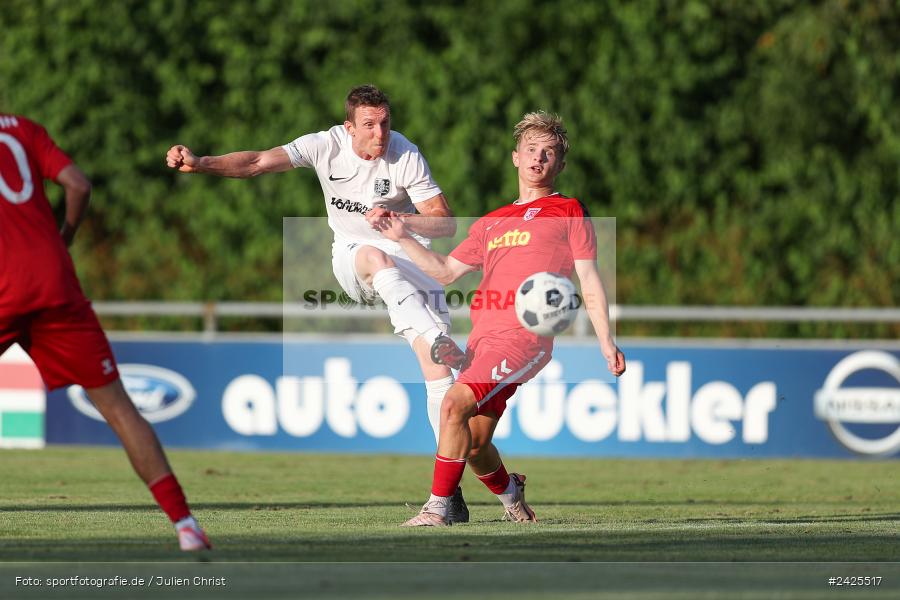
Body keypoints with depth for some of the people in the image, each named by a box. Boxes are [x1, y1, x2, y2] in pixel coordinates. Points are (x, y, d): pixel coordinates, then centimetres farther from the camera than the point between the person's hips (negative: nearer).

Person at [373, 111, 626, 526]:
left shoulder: (568, 212, 10)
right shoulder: (492, 222, 26)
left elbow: (589, 281, 6)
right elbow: (445, 271, 29)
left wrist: (606, 342, -2)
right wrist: (402, 238, 19)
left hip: (525, 335, -6)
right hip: (482, 336, 6)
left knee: (455, 403, -25)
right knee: (473, 447, 3)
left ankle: (437, 509, -21)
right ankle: (510, 493, 33)